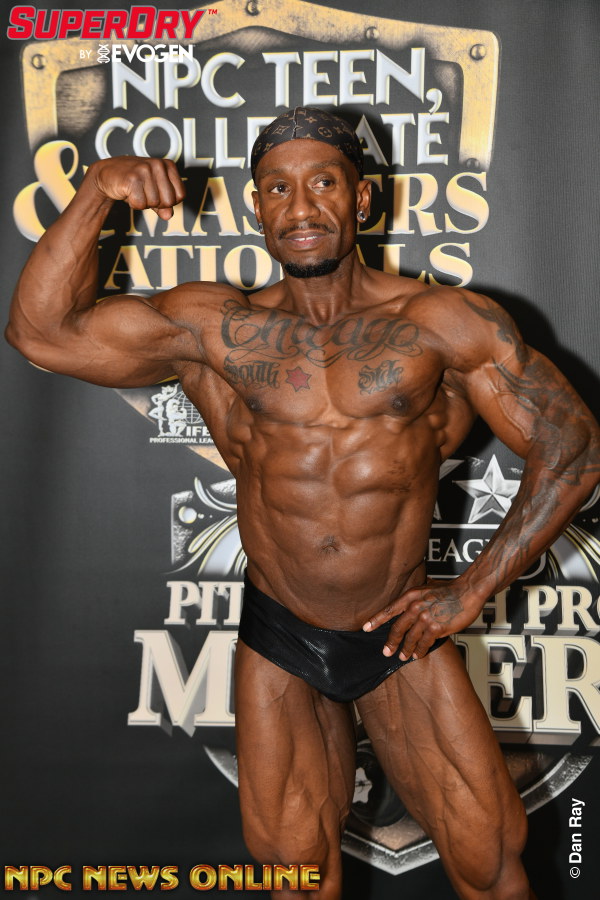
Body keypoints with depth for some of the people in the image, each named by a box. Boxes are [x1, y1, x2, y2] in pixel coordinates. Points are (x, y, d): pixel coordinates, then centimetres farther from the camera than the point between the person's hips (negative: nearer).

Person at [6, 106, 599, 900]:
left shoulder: (443, 322, -10)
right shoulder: (215, 328, -6)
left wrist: (472, 592, -9)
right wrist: (96, 195, -20)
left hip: (404, 635, -1)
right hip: (279, 641, 1)